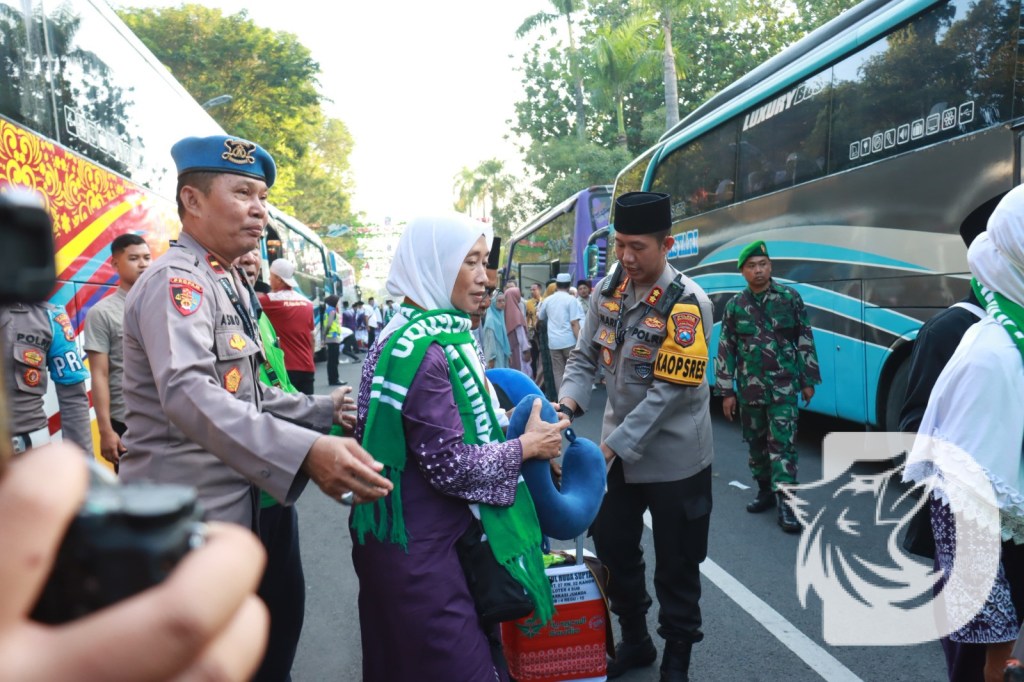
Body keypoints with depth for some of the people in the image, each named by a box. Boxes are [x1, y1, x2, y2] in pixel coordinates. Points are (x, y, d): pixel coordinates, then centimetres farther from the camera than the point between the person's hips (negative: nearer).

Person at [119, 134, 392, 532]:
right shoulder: (175, 279, -19)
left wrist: (324, 410, 16)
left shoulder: (230, 285, 14)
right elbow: (187, 392, -36)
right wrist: (305, 451, -47)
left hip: (230, 506, 10)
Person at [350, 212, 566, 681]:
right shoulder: (423, 348, -22)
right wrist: (527, 445, -11)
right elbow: (449, 464, -23)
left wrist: (526, 435, 7)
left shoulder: (434, 333, 9)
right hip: (420, 549, -10)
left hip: (425, 537, 10)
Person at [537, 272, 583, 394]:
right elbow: (574, 323, -12)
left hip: (553, 341, 3)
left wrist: (537, 312, 46)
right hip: (569, 340, -3)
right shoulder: (571, 299, -5)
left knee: (558, 372, 6)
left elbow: (540, 317, 25)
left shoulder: (548, 300, 8)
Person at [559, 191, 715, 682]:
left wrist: (609, 445, -25)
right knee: (612, 549, 18)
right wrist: (568, 403, -17)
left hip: (673, 457, -6)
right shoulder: (607, 291, -2)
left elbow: (669, 391, -24)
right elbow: (585, 356, 3)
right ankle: (634, 640, 41)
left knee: (676, 566, 10)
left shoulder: (687, 304, -20)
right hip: (618, 450, 6)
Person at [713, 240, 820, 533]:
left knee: (782, 443, -5)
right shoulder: (734, 306, 1)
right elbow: (726, 350, 3)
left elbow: (805, 340, 3)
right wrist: (726, 391, 0)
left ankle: (785, 502, -2)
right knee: (756, 442, 13)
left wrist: (808, 380, 3)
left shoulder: (790, 297, -2)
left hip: (784, 388, -2)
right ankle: (765, 491, 28)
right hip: (749, 389, 3)